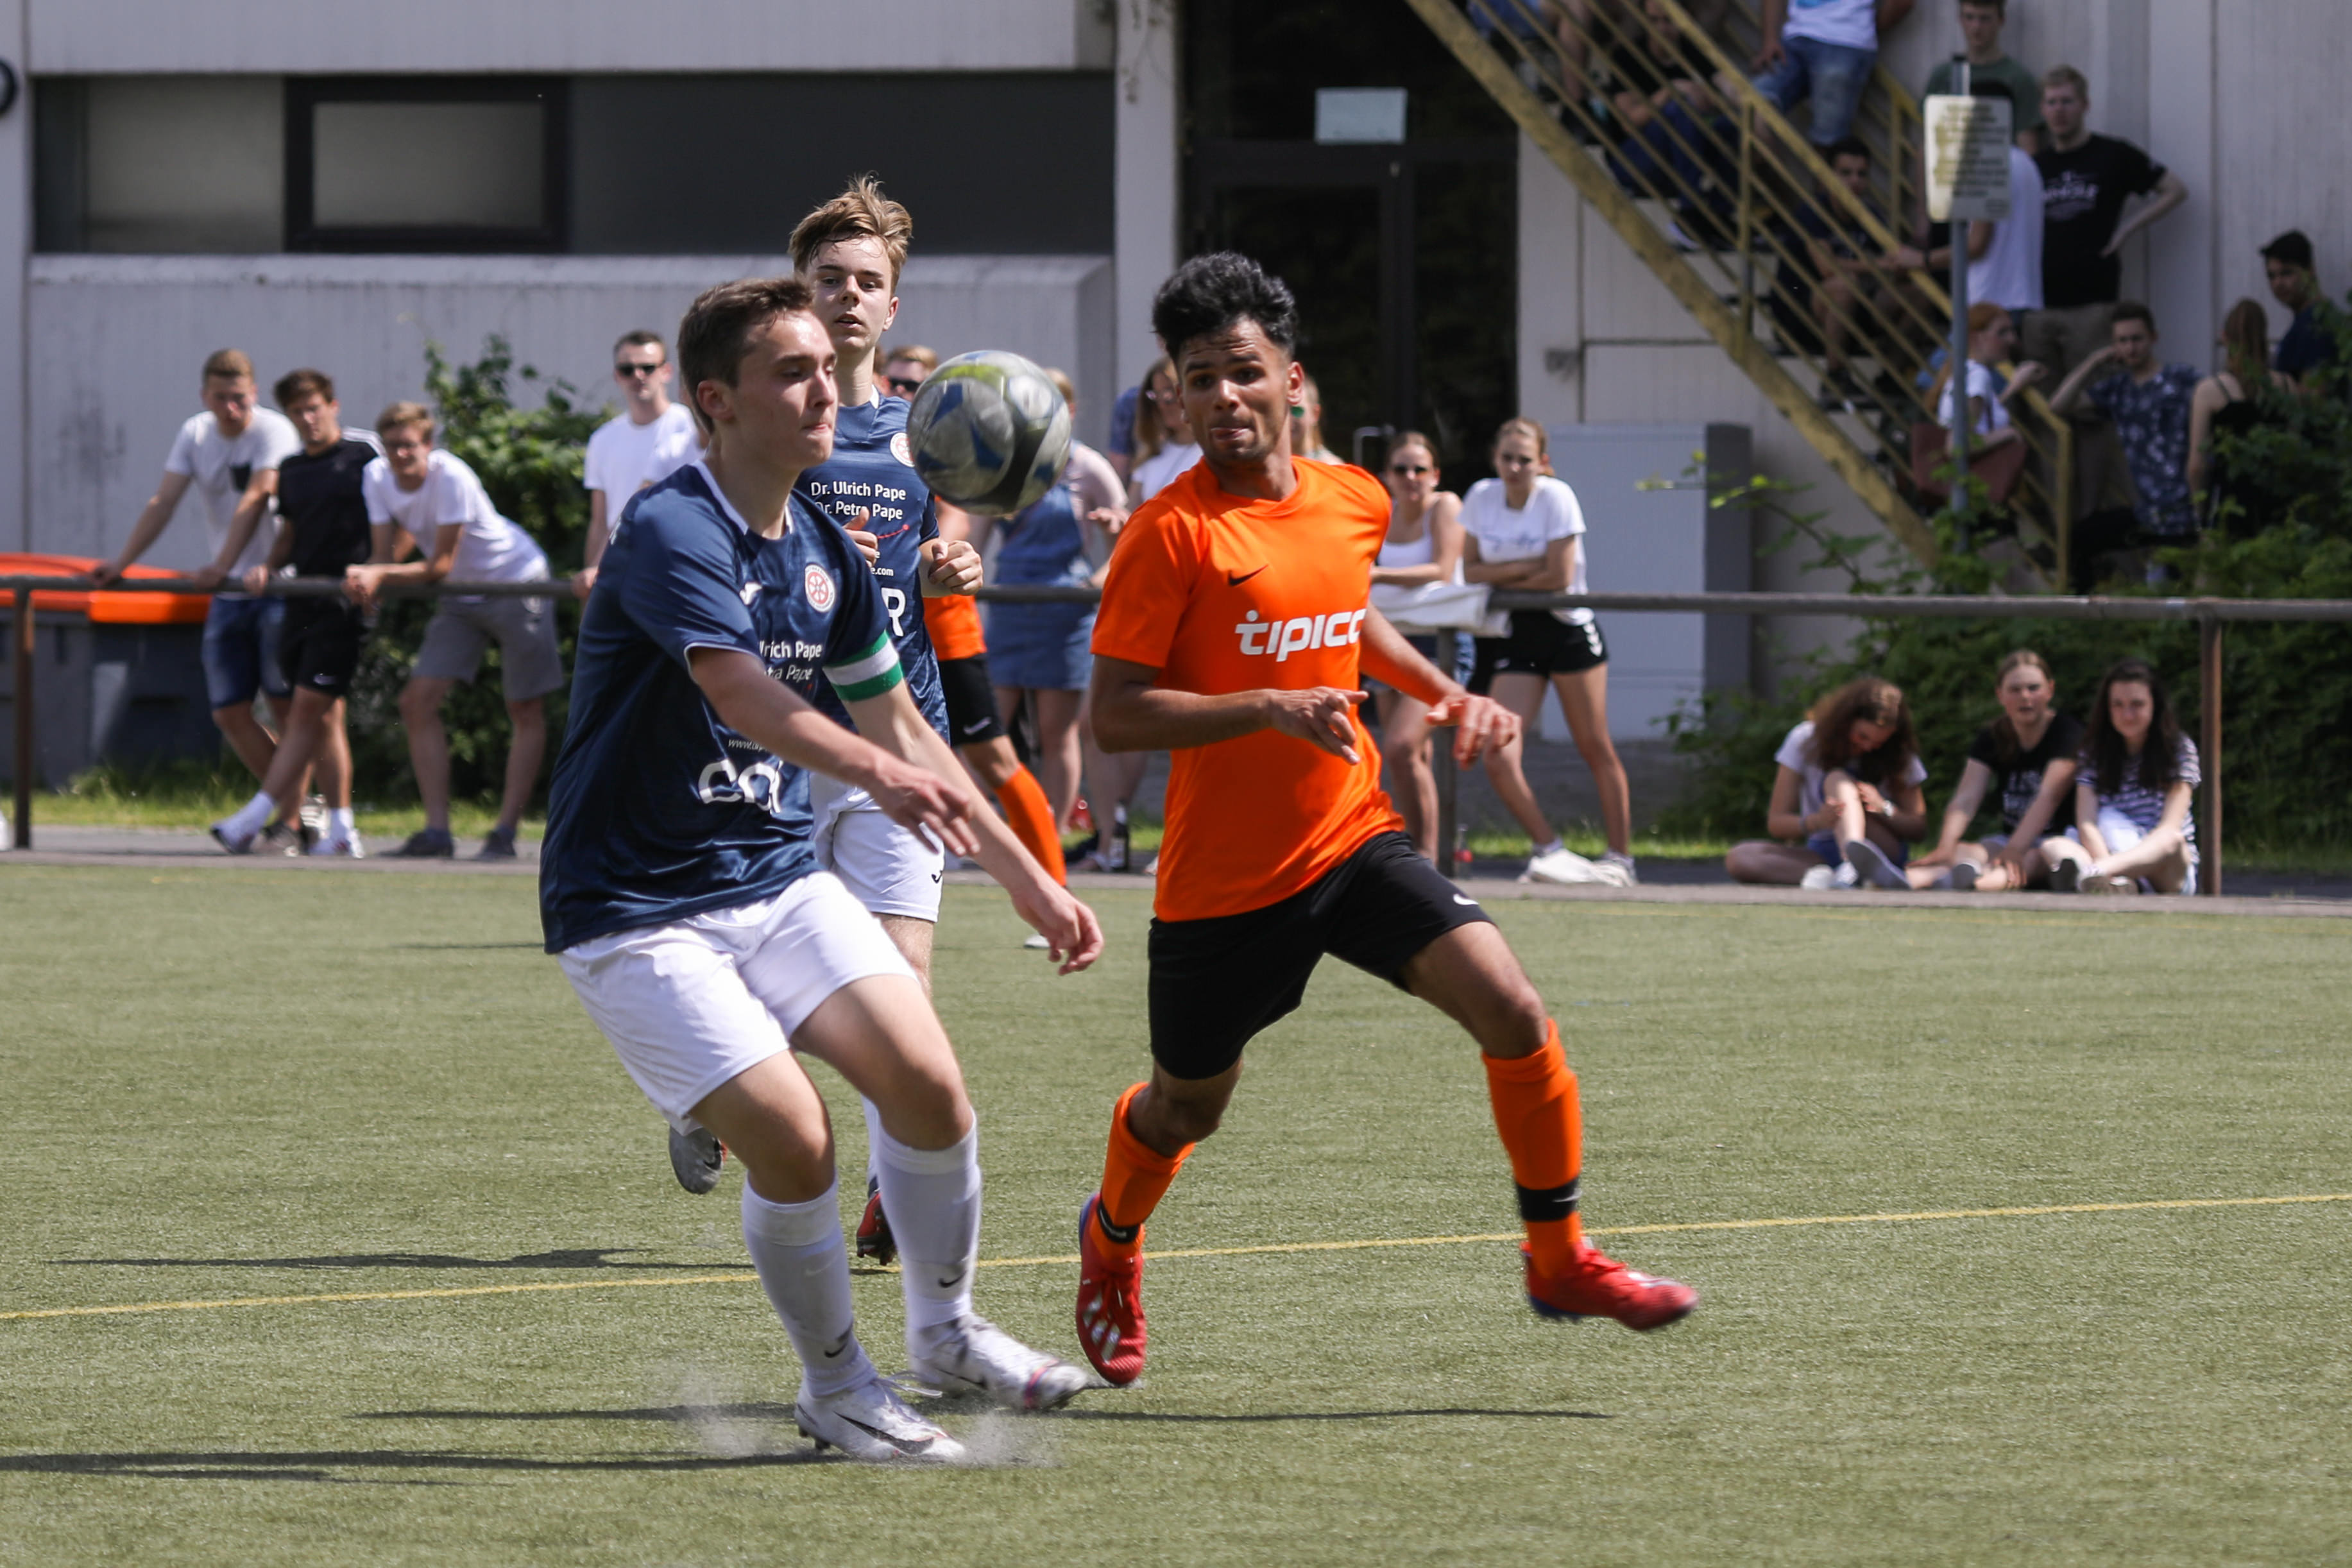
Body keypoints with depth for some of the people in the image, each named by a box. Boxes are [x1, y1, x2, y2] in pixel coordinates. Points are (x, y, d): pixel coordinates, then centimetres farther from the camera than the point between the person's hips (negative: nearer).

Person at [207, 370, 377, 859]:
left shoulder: (363, 453, -2)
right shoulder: (291, 469, 16)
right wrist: (267, 567, 2)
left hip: (344, 599, -7)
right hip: (303, 597, 7)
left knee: (308, 710, -9)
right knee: (324, 716, 7)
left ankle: (254, 818, -14)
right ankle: (341, 830, 10)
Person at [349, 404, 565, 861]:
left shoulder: (451, 477, -27)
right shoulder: (377, 478, -7)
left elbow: (441, 565, -25)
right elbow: (386, 555, -5)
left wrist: (380, 574, -33)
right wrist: (368, 580, -27)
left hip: (517, 583, -6)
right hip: (459, 598, 7)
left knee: (526, 711, -3)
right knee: (418, 702, -5)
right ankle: (436, 831, -6)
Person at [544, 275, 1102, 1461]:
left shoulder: (823, 551, 7)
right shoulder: (672, 534, -20)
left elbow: (895, 722, 18)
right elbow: (742, 691, -38)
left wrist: (1026, 877, 16)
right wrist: (876, 771, -56)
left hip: (778, 875, 7)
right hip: (638, 908, -7)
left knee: (925, 1081, -10)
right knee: (790, 1140, -18)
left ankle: (946, 1331, 13)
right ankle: (835, 1390, 5)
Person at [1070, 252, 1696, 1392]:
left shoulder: (1355, 503, 4)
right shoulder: (1171, 534, -15)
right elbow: (1113, 714, -18)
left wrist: (1447, 697, 12)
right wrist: (1270, 710, -27)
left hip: (1353, 839, 4)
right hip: (1221, 876, -4)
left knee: (1511, 1010, -15)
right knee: (1187, 1106, 13)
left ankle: (1559, 1261, -1)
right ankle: (1112, 1241, 47)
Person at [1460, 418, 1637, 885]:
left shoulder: (1556, 497, -11)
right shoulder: (1481, 497, 1)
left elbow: (1559, 577, -15)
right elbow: (1471, 571, -1)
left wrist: (1502, 579, -7)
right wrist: (1524, 569, -14)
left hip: (1566, 630, -3)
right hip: (1512, 636, 3)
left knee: (1596, 749, 1)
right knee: (1498, 759, -11)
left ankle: (1620, 858, 10)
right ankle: (1547, 848, 3)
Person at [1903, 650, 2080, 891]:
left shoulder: (2066, 732, -9)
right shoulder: (1992, 738, 6)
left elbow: (2048, 797, -23)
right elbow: (1966, 799, -8)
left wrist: (2015, 850, -38)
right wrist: (1946, 846, -29)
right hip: (2009, 838, 4)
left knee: (2034, 860, -40)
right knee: (1964, 853, -28)